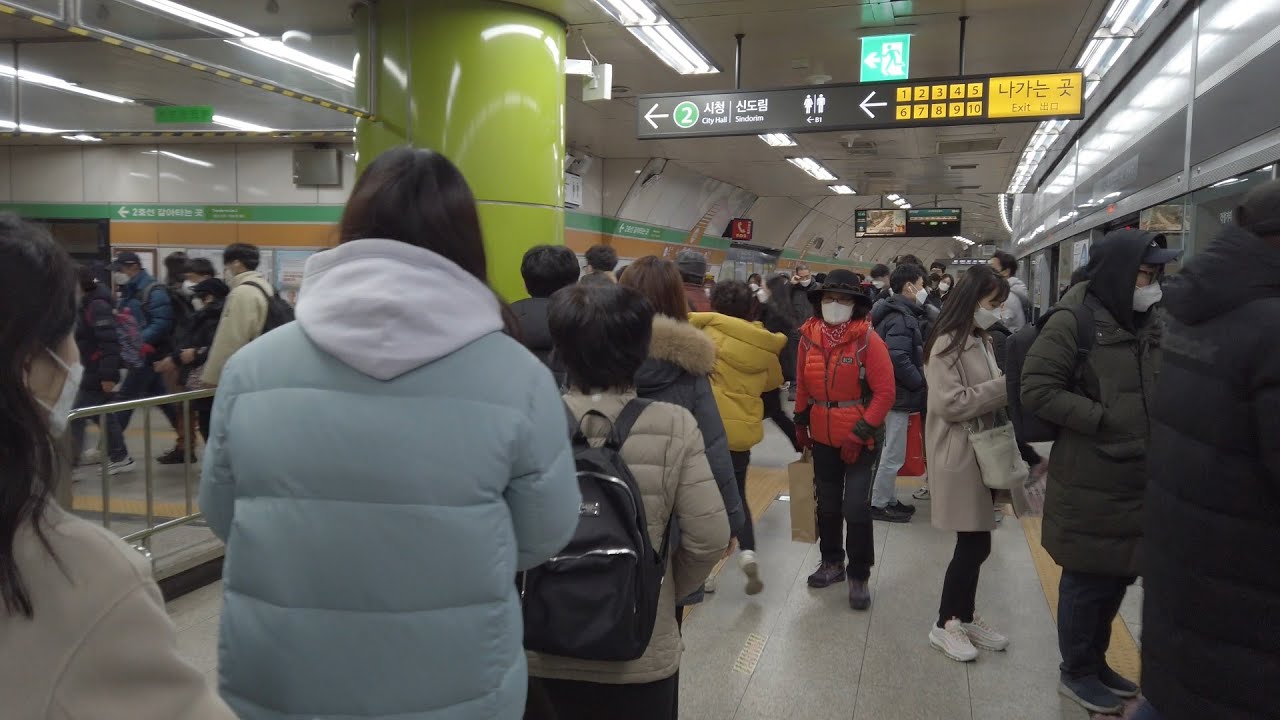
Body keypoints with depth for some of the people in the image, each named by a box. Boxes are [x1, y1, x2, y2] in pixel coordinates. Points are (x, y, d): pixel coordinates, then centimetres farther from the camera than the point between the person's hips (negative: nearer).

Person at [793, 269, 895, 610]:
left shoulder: (868, 339, -15)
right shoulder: (809, 336, -1)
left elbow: (885, 392, -15)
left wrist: (859, 434, -18)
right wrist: (801, 423, 13)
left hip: (861, 440, -5)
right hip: (823, 438, 5)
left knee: (856, 509, -4)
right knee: (827, 505, 17)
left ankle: (858, 576, 13)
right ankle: (832, 563, 35)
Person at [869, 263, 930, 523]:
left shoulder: (900, 313, 13)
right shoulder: (901, 317, -19)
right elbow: (898, 358, -28)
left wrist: (916, 382, 10)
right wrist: (920, 383, -16)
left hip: (896, 393, 10)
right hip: (898, 394, -10)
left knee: (890, 451, 17)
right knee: (894, 454, -1)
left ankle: (889, 499, 27)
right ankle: (878, 504, 8)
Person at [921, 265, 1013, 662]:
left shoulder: (982, 341, 13)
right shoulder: (947, 344, -15)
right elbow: (951, 404, -22)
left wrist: (1009, 389, 1)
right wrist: (1004, 386, -18)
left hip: (984, 449, 8)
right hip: (959, 455, -8)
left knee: (976, 542, 13)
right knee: (974, 543, -3)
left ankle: (965, 616, 27)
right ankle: (945, 624, 12)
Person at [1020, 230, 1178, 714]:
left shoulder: (1155, 323, 8)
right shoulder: (1073, 324, -14)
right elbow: (1037, 390, -19)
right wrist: (1104, 419, -21)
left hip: (1140, 479, 7)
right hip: (1090, 483, -7)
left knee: (1119, 576, 19)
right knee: (1089, 580, 7)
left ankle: (1096, 661, 38)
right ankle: (1077, 672, 26)